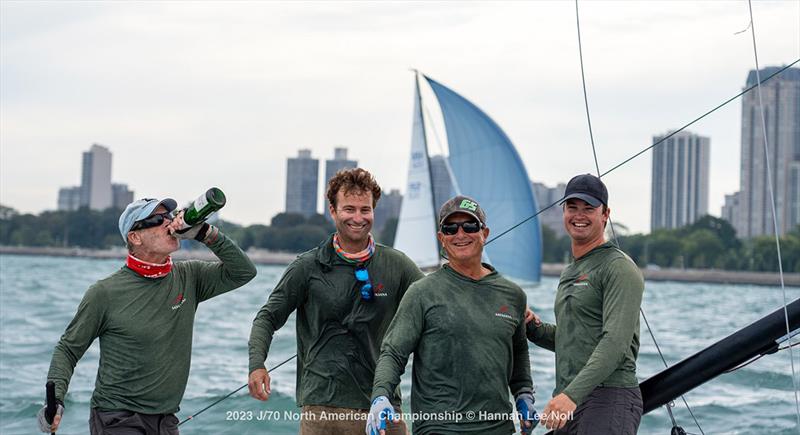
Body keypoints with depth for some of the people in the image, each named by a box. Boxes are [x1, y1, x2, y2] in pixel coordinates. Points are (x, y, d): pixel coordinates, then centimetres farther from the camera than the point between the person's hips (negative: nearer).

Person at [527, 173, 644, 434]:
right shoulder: (570, 273, 23)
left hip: (609, 400, -9)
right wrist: (536, 329, 9)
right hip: (568, 402, 9)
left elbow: (615, 342, -19)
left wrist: (572, 394, -28)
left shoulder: (619, 268, -8)